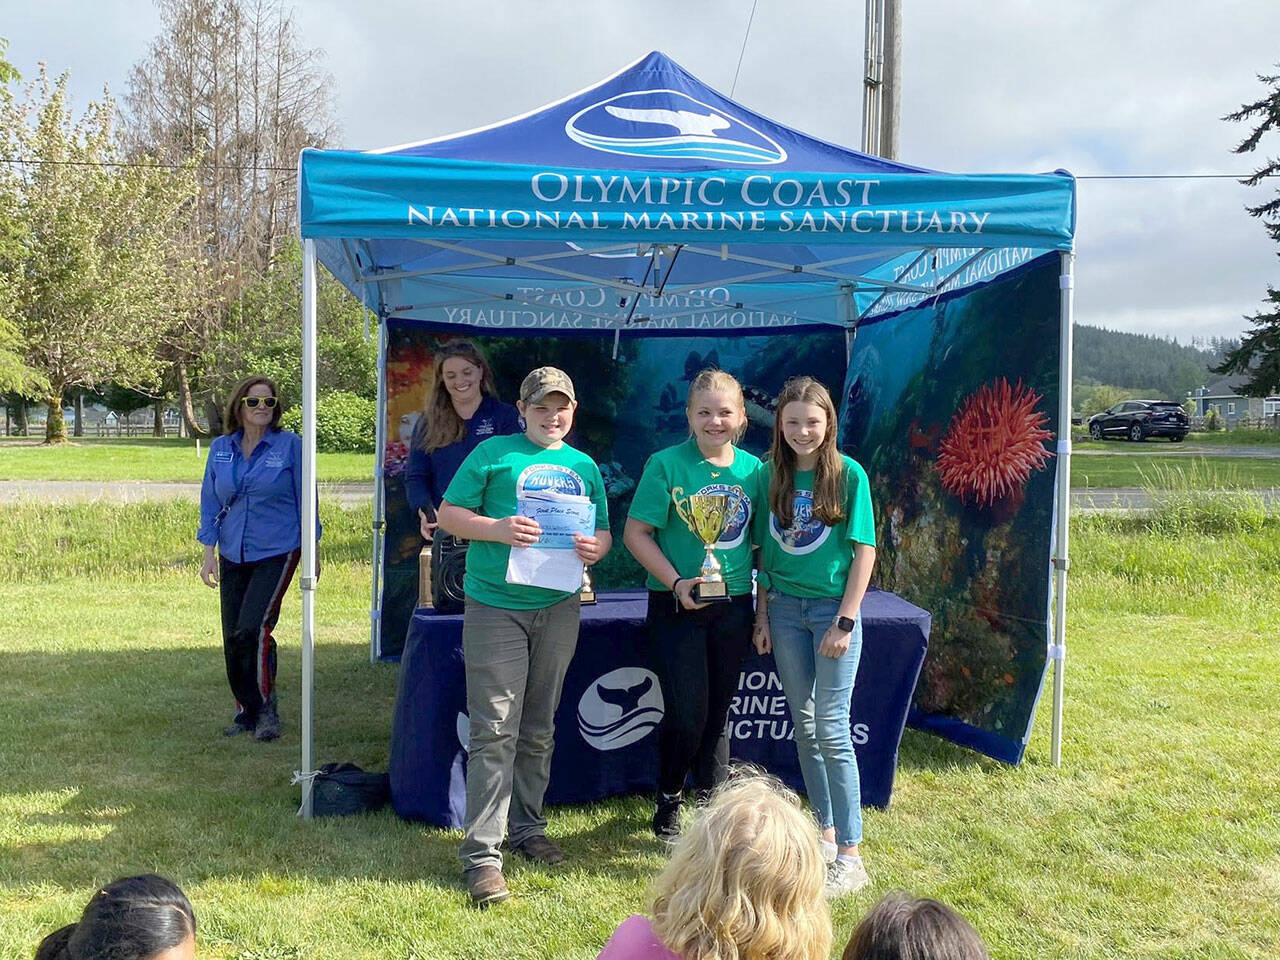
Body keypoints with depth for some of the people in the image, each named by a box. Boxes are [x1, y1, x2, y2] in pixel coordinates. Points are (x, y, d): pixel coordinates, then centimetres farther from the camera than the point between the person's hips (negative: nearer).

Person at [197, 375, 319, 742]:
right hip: (232, 556, 5)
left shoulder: (290, 445, -4)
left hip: (277, 553, -4)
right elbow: (210, 503, 10)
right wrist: (209, 554, 5)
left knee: (253, 629, -17)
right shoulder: (220, 449, 7)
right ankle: (246, 712, 23)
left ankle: (266, 708, 0)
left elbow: (305, 501, 1)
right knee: (232, 637, 6)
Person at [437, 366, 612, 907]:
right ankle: (482, 855, -4)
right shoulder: (494, 453, 0)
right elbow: (448, 515, -2)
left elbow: (603, 531, 19)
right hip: (496, 606, -4)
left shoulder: (584, 467, 14)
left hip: (558, 608, 5)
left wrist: (596, 548, -5)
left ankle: (527, 830, 28)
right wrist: (497, 529, -19)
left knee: (538, 731, 14)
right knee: (495, 732, -8)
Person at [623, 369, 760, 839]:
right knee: (687, 712, -4)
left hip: (733, 606, 4)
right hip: (677, 606, -4)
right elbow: (636, 533, -8)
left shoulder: (752, 468, 4)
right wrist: (675, 582, -18)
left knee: (718, 712, 13)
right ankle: (668, 799, 21)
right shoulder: (666, 464, -8)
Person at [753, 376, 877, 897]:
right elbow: (766, 550, 9)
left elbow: (864, 551, -8)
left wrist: (845, 621, -12)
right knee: (804, 727, 11)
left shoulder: (848, 474, -7)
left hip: (832, 606, -4)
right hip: (785, 608, 4)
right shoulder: (770, 475, 4)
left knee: (832, 730, -5)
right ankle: (825, 831, 26)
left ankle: (850, 855, 2)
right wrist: (763, 614, 6)